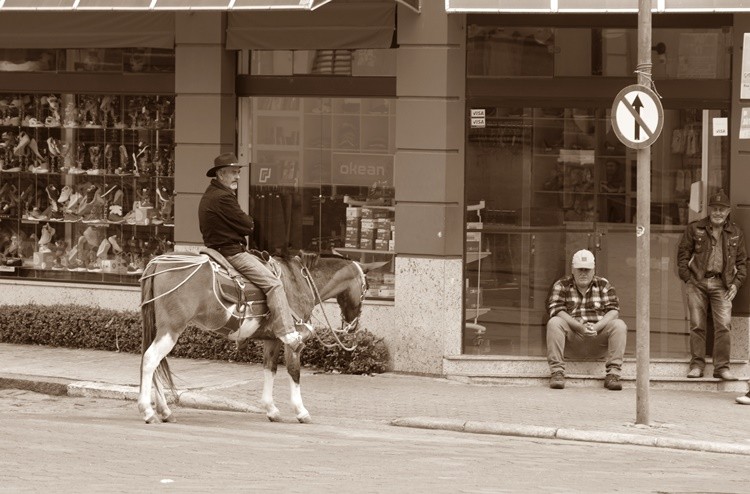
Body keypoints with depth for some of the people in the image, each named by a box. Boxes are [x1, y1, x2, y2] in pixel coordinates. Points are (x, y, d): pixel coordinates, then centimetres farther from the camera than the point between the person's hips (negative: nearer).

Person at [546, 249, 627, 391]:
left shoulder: (604, 285, 12)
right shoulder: (561, 285, 7)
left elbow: (613, 310, -2)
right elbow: (556, 310, -10)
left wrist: (596, 327, -21)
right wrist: (580, 327, -23)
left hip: (598, 339, 1)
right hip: (572, 338, -1)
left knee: (619, 325, -24)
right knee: (554, 322, -28)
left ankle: (613, 374, -25)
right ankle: (557, 372, -28)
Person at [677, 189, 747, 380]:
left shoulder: (736, 233, 11)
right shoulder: (694, 229, 6)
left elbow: (742, 262, 15)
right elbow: (683, 254, 8)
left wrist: (736, 283, 3)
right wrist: (687, 279, -2)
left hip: (721, 284, 0)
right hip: (697, 283, 0)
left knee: (723, 325, -8)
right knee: (697, 325, 0)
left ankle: (722, 367, -4)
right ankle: (697, 365, 6)